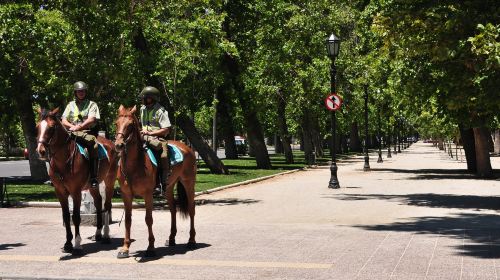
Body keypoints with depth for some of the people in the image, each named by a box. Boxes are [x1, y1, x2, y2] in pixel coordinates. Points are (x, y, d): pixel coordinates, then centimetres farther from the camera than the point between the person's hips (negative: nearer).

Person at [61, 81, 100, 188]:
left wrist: (79, 127, -20)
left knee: (93, 143, -36)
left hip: (87, 132, -4)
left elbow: (91, 120, -7)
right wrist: (72, 126, -8)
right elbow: (64, 121, 12)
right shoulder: (71, 105, 22)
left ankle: (93, 177, -39)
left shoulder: (91, 104, 10)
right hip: (71, 133, 4)